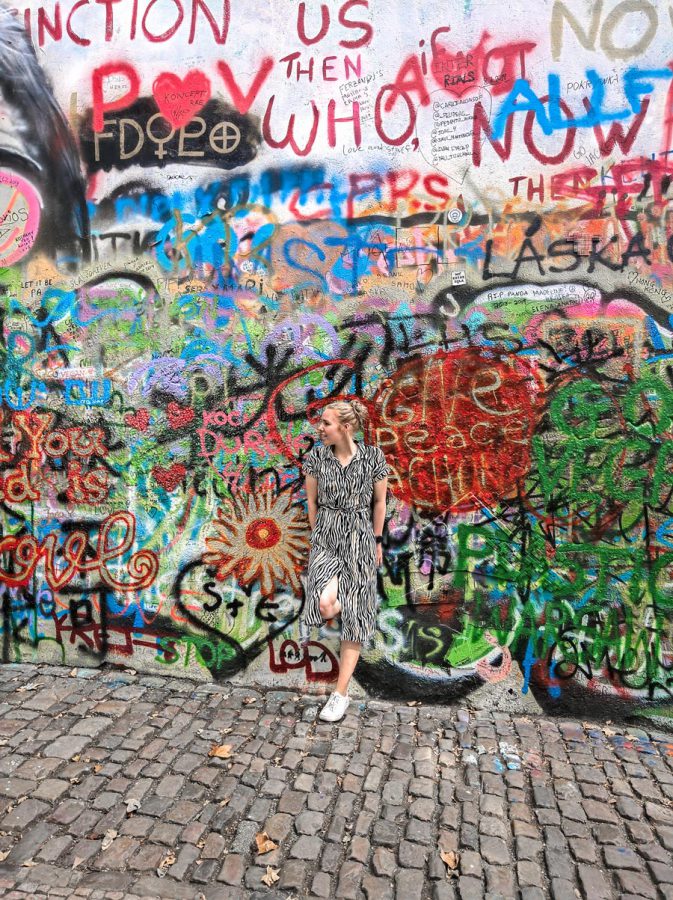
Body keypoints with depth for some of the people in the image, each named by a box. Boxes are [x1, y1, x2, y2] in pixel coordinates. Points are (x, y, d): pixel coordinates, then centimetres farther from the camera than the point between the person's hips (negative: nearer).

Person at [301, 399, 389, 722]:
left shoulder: (373, 457, -9)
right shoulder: (316, 456, -5)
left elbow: (379, 501, 3)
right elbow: (312, 501, 7)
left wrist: (377, 541, 9)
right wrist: (318, 536, 12)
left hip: (360, 538, -1)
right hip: (325, 537, 1)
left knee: (354, 617, 2)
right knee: (325, 605, -24)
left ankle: (341, 693, 17)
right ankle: (341, 598, 16)